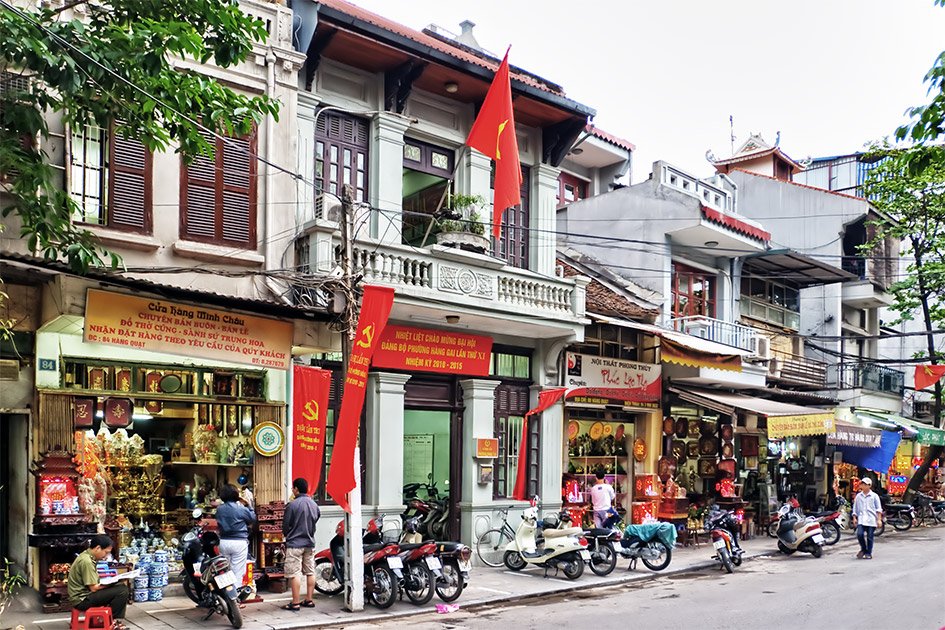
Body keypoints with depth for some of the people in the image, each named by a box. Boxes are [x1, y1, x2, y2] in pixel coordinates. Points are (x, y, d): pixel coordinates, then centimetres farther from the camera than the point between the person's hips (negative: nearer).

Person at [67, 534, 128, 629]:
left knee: (122, 586, 8)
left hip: (85, 593, 10)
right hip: (82, 599, -10)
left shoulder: (87, 556, 8)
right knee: (122, 591, -18)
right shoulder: (86, 561, -23)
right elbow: (94, 588, -21)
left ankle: (114, 620, 7)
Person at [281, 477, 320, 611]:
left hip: (295, 544, -6)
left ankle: (295, 603, -1)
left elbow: (285, 525, -8)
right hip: (310, 543, 6)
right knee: (310, 572, 11)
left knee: (294, 574, -2)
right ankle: (309, 600, 17)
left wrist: (287, 536, 12)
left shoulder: (292, 505, -14)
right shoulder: (314, 505, 4)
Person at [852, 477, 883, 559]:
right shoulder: (858, 496, 14)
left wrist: (879, 519, -3)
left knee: (869, 537, -1)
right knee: (859, 534, -14)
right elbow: (855, 508, 18)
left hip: (871, 519, -2)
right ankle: (863, 549, 9)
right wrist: (854, 518, 11)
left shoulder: (874, 496, 6)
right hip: (861, 519, 2)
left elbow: (878, 509, 4)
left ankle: (868, 553, 12)